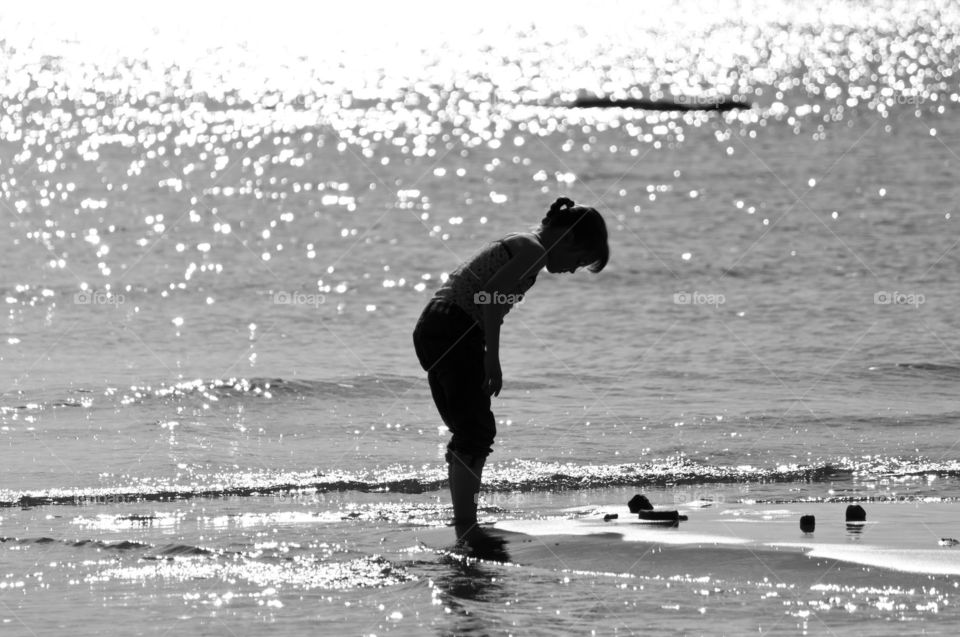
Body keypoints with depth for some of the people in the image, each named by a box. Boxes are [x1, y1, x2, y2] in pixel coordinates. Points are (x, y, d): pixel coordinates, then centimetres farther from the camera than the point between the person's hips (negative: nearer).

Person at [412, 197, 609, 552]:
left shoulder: (519, 246, 22)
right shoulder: (534, 252, -8)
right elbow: (492, 295, -21)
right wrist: (493, 359, -19)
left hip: (431, 330, 10)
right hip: (455, 332, -10)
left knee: (468, 433, 14)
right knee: (476, 432, -9)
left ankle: (465, 528, 16)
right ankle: (468, 529, -12)